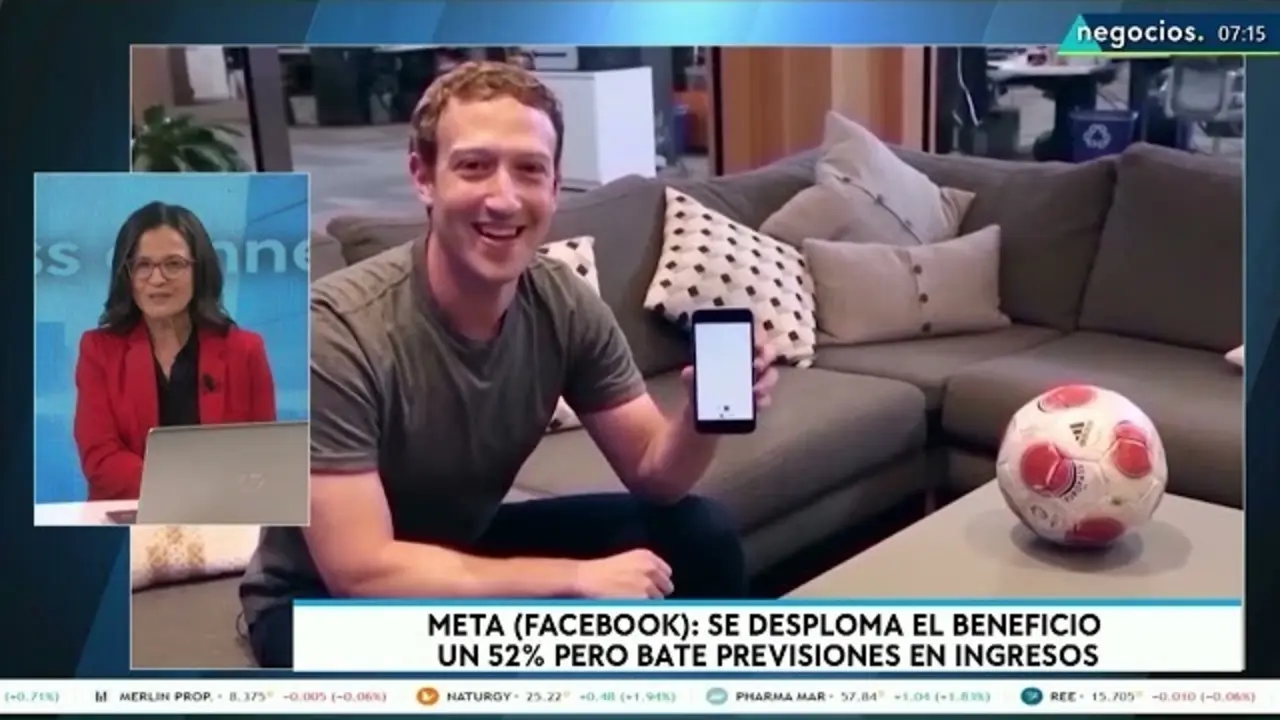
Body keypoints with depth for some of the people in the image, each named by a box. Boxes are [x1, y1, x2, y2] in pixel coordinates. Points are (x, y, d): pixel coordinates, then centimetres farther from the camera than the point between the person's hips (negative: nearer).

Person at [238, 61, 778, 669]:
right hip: (325, 596, -5)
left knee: (699, 536, -7)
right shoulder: (338, 328, -31)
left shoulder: (564, 305, -13)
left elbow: (654, 474, -7)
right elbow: (360, 571, -33)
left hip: (468, 549, 6)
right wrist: (576, 579, -31)